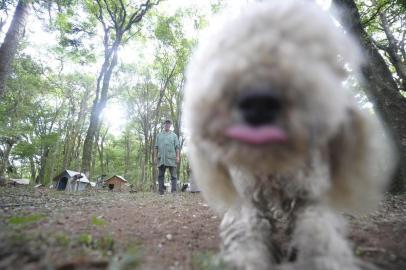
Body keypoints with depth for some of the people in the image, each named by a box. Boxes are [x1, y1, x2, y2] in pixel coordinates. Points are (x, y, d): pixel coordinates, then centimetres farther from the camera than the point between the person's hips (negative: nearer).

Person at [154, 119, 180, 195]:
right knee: (160, 175, 4)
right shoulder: (159, 135, 16)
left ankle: (174, 191, -2)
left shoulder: (174, 135, 12)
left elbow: (177, 147, 5)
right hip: (161, 158, 2)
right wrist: (155, 157, 3)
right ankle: (161, 191, 9)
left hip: (171, 158, -2)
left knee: (173, 175, -3)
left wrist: (177, 157, -5)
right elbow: (156, 147, 12)